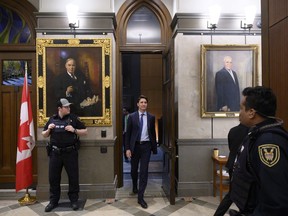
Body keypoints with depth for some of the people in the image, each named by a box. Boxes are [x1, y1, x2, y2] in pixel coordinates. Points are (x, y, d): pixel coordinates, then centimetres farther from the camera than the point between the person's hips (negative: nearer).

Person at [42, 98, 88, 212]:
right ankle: (53, 201, 26)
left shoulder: (73, 118, -2)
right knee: (53, 177, 9)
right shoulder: (52, 119, 6)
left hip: (70, 152, -2)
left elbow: (85, 131, 1)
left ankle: (74, 200, 21)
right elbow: (44, 135, 14)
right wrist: (48, 129, -7)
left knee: (73, 177, 5)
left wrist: (74, 130, -15)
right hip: (55, 153, 2)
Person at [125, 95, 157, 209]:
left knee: (144, 171, -3)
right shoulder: (132, 116, -1)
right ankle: (135, 186, 46)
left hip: (146, 146, 0)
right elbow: (128, 133, -1)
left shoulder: (151, 117, 3)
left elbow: (153, 133, 9)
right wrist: (127, 148, -7)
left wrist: (154, 147, 7)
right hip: (135, 146, 0)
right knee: (134, 169, 16)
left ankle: (140, 197, 4)